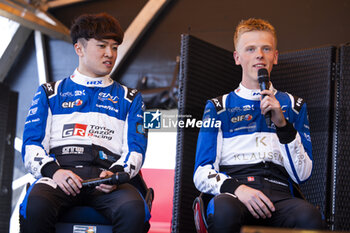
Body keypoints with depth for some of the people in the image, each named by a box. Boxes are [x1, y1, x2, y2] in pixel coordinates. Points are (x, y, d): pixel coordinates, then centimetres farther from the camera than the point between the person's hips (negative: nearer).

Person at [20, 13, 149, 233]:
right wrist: (53, 171, -10)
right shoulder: (50, 93, 23)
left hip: (107, 177, 1)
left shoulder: (130, 98, 25)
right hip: (60, 172, 0)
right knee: (37, 205, -37)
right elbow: (31, 146, 13)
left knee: (133, 208, -36)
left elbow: (135, 149, 15)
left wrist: (116, 173, -9)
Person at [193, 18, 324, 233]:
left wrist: (282, 124, -2)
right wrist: (236, 188, -13)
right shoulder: (219, 107, 19)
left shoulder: (293, 105, 22)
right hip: (233, 193, 0)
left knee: (309, 215, -36)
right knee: (224, 210, -39)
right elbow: (202, 174, 9)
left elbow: (302, 174, 12)